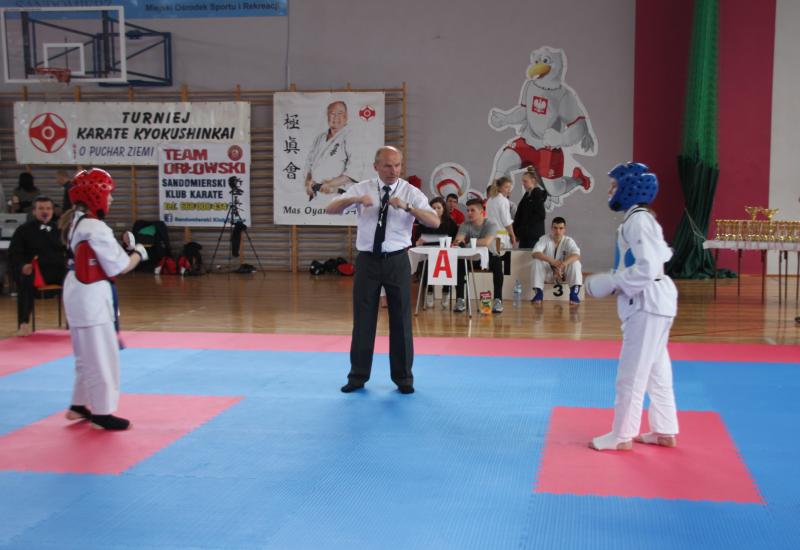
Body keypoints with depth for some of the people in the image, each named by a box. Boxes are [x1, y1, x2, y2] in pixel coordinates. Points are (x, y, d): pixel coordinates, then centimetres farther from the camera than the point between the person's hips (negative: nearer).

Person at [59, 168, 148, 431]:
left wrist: (123, 246, 6)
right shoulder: (96, 228, -20)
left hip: (78, 292, 10)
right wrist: (137, 252, 2)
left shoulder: (74, 222, 10)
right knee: (102, 356, 0)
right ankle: (102, 412, 9)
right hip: (93, 296, -10)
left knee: (87, 354, 20)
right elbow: (120, 267, -15)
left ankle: (79, 406, 29)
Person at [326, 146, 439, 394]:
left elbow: (435, 222, -15)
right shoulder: (362, 189, 1)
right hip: (367, 260, 1)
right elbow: (331, 209, -8)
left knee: (400, 320, 6)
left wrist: (407, 206, -29)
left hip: (397, 261, -1)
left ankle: (403, 376, 20)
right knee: (363, 319, 7)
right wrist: (355, 199, -27)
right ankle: (358, 376, 20)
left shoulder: (411, 192, -3)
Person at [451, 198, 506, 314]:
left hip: (488, 257, -2)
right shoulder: (465, 225, -2)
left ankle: (498, 300, -25)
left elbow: (487, 241, -31)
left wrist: (466, 242, -34)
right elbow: (458, 240, -20)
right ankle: (460, 300, -19)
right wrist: (457, 242, -46)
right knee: (458, 263, -28)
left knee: (497, 262, -35)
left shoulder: (491, 225, -11)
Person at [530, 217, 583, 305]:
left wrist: (563, 264, -48)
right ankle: (538, 293, -23)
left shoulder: (568, 241, -9)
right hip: (548, 275, 0)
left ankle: (574, 294, -30)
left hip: (564, 274, 0)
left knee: (575, 262, -28)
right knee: (537, 261, -28)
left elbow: (577, 255, -29)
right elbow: (534, 253, -27)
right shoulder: (544, 239, -9)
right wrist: (552, 261, -42)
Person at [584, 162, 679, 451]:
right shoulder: (639, 219, 14)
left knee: (631, 373, -1)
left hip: (647, 305, -11)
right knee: (656, 371, 17)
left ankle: (622, 436, 8)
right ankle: (665, 431, 26)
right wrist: (616, 281, 11)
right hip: (652, 302, 11)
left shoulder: (638, 221, -18)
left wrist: (611, 282, -17)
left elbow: (647, 268, -25)